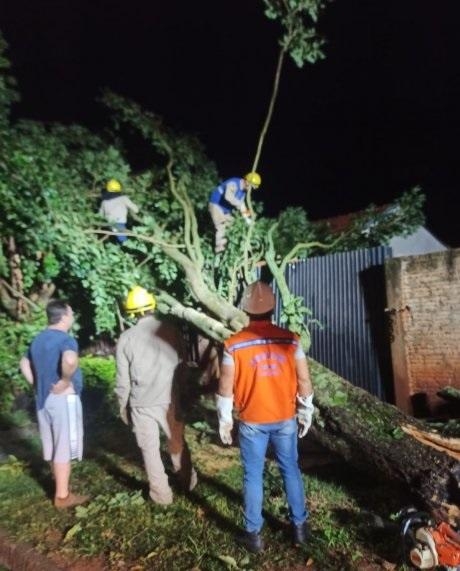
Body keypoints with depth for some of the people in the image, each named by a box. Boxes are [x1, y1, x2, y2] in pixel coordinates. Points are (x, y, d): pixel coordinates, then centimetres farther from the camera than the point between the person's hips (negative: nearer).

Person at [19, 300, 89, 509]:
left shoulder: (38, 339, 10)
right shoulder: (65, 339, -18)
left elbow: (24, 364, 21)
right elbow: (70, 361, -39)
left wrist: (38, 386, 14)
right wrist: (65, 382, -22)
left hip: (43, 399, 9)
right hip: (63, 399, -8)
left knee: (53, 447, 19)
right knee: (64, 448, 4)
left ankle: (60, 488, 33)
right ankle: (62, 496, 14)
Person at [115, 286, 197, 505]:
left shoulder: (126, 338, -10)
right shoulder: (172, 331, -8)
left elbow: (123, 378, -5)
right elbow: (181, 365, 1)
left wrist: (123, 406, 9)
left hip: (142, 404, -1)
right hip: (170, 399, 2)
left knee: (150, 449, 14)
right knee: (178, 442, 21)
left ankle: (162, 493, 25)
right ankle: (188, 480, 38)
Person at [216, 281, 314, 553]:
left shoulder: (234, 345, -15)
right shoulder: (290, 340, -10)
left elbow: (226, 388, -8)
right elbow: (304, 381, -3)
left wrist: (224, 420, 5)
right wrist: (306, 413, 11)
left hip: (252, 422, -1)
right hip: (285, 419, 2)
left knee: (253, 477, 13)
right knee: (291, 470, 19)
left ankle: (254, 534, 27)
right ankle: (300, 526, 34)